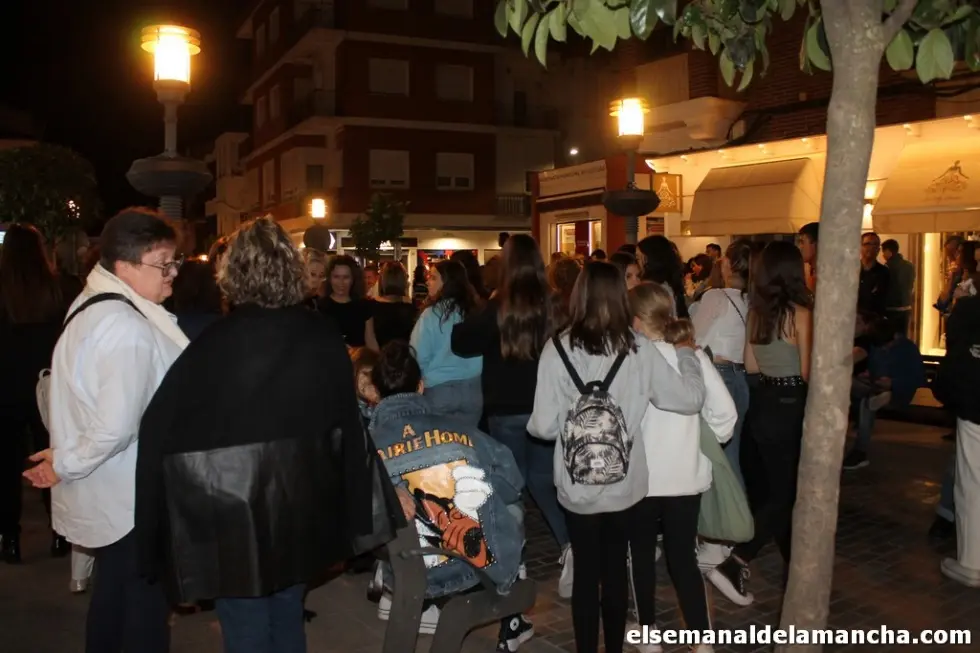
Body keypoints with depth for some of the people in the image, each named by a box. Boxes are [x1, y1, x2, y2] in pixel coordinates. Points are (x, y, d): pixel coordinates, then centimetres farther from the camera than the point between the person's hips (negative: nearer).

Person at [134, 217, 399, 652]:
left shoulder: (211, 345, -18)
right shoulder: (325, 339, -5)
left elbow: (163, 433, -15)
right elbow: (348, 425, 1)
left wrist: (154, 526, -3)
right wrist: (349, 513, 11)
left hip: (233, 520, -4)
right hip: (301, 513, 4)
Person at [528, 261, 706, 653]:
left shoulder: (557, 349, -13)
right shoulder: (639, 350, -11)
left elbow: (543, 426, -12)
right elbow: (691, 399, -5)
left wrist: (532, 426, 12)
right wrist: (686, 354, 12)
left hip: (576, 488, -1)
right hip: (625, 486, 1)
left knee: (585, 572, 15)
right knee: (615, 569, 19)